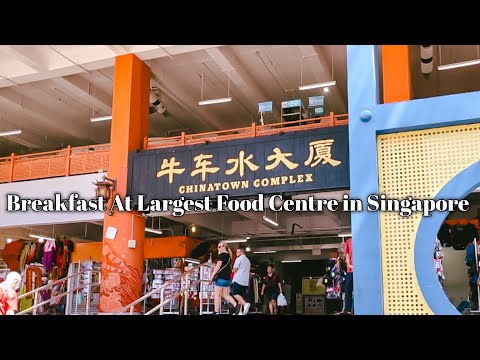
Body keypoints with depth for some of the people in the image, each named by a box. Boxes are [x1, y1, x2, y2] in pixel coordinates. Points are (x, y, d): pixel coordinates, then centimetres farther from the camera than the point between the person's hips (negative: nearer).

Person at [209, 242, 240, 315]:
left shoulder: (221, 255, -8)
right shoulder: (229, 256, 17)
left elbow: (218, 266, -14)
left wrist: (212, 276, -11)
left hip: (221, 277, -8)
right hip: (227, 278, 8)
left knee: (217, 295, -2)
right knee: (225, 295, 12)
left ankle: (216, 312, -1)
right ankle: (236, 305, -2)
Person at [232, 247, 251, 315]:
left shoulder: (239, 259, -5)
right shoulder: (248, 260, 21)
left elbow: (234, 270, -9)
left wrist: (232, 270, 13)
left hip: (238, 280, -8)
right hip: (245, 281, 8)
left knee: (235, 294, -11)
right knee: (241, 295, 10)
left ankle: (245, 304, -32)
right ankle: (240, 311, 3)